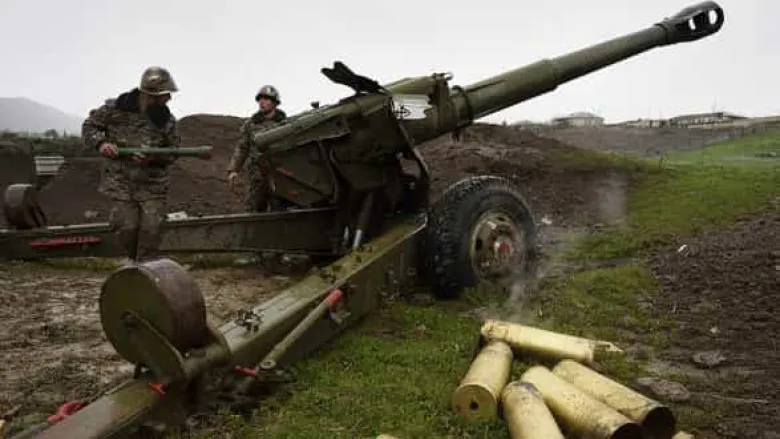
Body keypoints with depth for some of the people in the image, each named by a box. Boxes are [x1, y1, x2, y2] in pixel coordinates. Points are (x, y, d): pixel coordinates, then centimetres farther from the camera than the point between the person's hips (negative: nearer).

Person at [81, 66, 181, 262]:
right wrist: (100, 143, -13)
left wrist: (153, 158, -18)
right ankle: (135, 261, 25)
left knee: (151, 229, -6)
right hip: (121, 181, -1)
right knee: (127, 227, -3)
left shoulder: (166, 119, -4)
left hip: (153, 185, 1)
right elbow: (89, 126, 7)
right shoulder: (114, 108, -5)